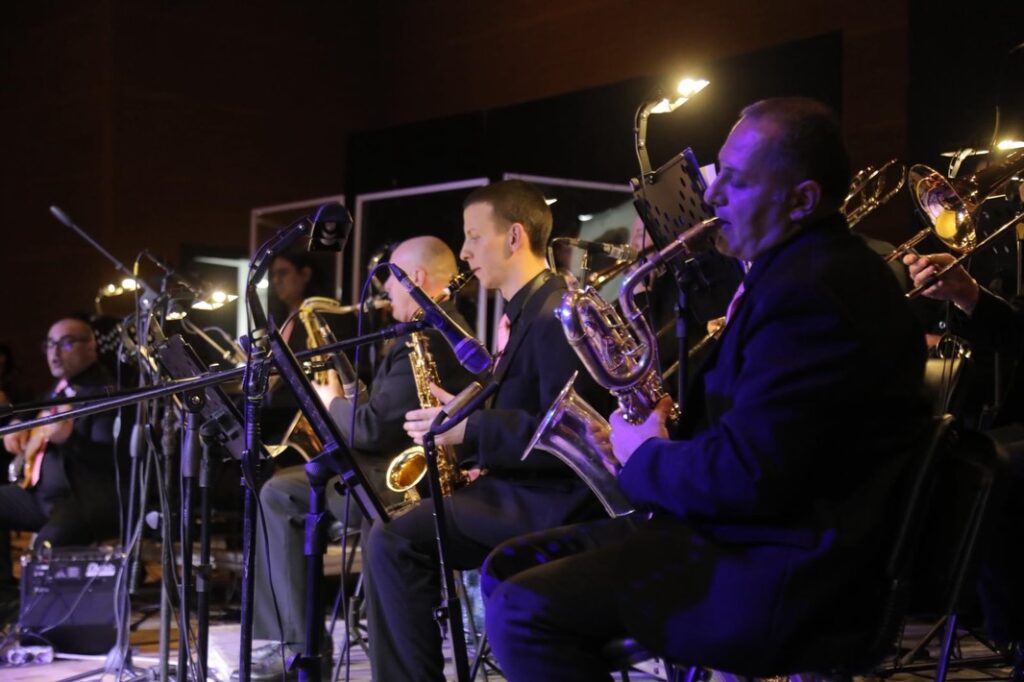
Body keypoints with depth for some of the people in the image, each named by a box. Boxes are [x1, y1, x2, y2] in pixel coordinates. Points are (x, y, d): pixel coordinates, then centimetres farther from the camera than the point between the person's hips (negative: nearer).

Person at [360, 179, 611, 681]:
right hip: (522, 482, 11)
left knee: (392, 542, -20)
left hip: (552, 499, -11)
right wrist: (473, 456, 8)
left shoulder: (555, 314, -16)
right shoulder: (526, 309, 17)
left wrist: (469, 429, -21)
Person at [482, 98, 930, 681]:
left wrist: (644, 457, -9)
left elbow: (746, 479, -27)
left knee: (523, 611, -20)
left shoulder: (813, 289, -21)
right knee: (509, 569, 7)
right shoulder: (809, 265, 14)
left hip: (783, 578, -11)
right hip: (750, 531, 11)